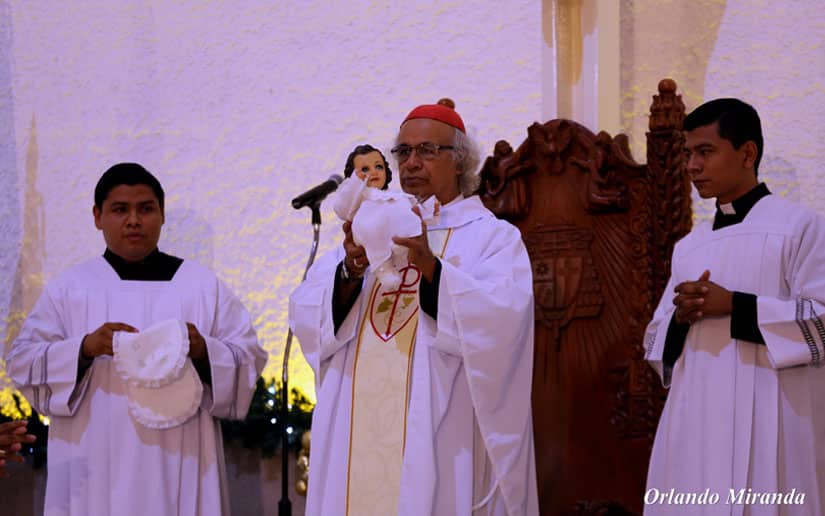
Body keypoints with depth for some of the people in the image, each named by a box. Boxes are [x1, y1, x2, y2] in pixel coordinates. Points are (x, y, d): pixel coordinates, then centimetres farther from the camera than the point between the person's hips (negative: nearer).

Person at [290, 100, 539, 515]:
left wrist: (430, 266, -25)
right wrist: (350, 272, -15)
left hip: (437, 439, -4)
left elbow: (503, 321, -15)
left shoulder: (493, 237, 3)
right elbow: (306, 316, 3)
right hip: (354, 434, 4)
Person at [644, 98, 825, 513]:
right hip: (694, 423, 6)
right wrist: (680, 318, -4)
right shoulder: (689, 247, 16)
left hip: (767, 425, -6)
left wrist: (733, 306, -15)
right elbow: (656, 337, 18)